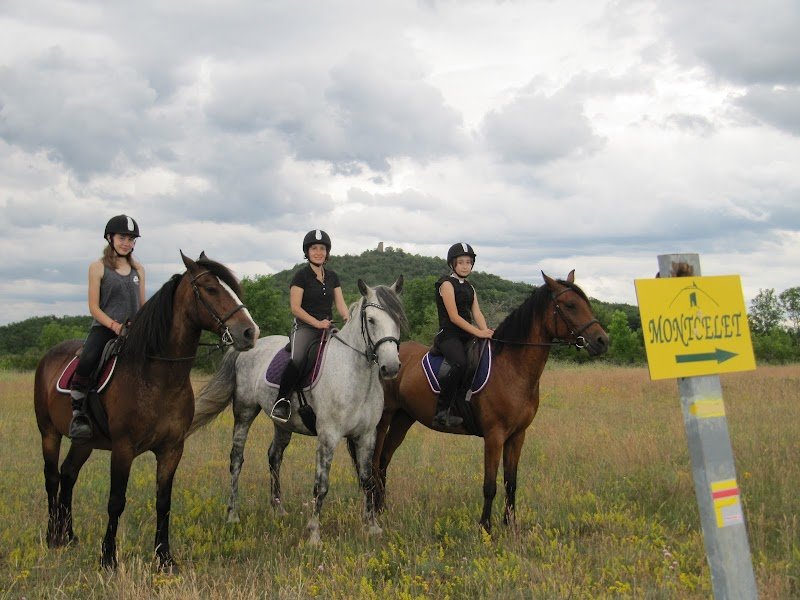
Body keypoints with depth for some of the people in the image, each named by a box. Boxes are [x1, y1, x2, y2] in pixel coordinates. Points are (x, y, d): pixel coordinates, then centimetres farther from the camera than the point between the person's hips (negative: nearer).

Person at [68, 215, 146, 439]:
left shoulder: (138, 269, 16)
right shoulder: (98, 267, 3)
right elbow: (94, 307, -2)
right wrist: (114, 325, -17)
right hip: (103, 328, -4)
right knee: (86, 362, -31)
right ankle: (78, 416, -23)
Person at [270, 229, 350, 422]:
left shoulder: (332, 276, 16)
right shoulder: (301, 275, -1)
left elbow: (340, 304, 13)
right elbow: (295, 307, -6)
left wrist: (348, 319, -8)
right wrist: (317, 322, -16)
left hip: (328, 327, 6)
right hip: (304, 327, -6)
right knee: (297, 360, -34)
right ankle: (281, 401, -24)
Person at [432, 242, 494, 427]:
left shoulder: (469, 288, 20)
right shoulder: (447, 284, -3)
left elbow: (477, 313, 8)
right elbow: (454, 316, -13)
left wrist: (486, 332, -13)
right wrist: (479, 332, -20)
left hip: (466, 336, 8)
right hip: (448, 335, -8)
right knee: (460, 364, -34)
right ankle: (441, 412, -28)